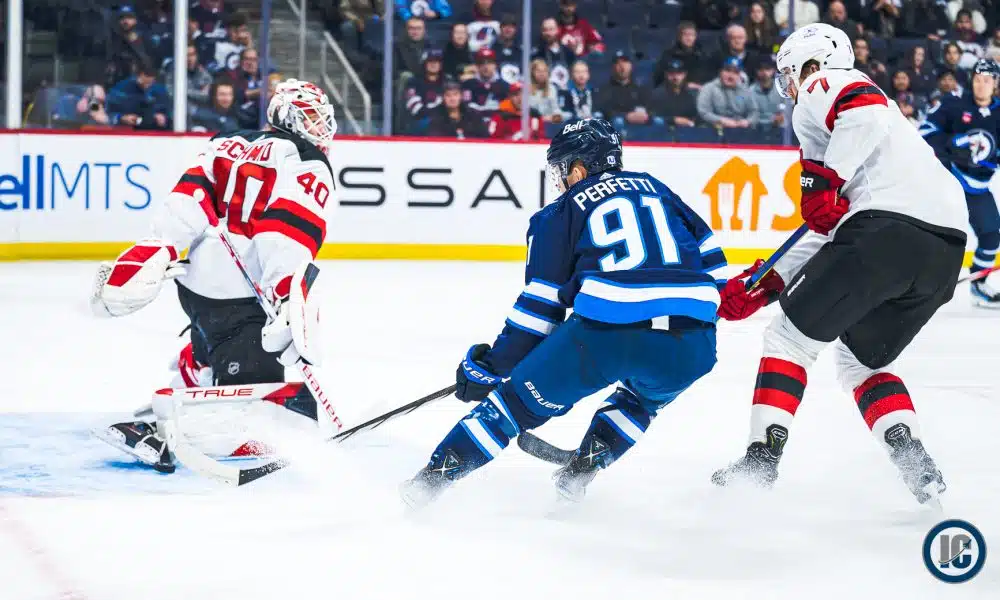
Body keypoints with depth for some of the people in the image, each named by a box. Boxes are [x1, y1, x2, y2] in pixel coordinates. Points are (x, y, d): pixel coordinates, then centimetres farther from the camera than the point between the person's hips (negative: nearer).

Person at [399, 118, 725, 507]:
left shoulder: (563, 212, 15)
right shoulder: (656, 190, 27)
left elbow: (540, 304, 13)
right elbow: (709, 257, 23)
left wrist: (493, 364, 22)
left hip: (606, 332, -3)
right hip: (693, 345, 3)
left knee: (521, 397, 16)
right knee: (645, 395, 37)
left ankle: (433, 478, 13)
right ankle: (581, 471, 21)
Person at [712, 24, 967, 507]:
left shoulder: (823, 88, 11)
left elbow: (866, 113, -16)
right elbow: (829, 235, 33)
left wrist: (824, 180, -11)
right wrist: (762, 286, 28)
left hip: (889, 224, -9)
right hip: (946, 246, 9)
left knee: (790, 335, 5)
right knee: (860, 358, 22)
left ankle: (761, 460, -1)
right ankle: (914, 460, 2)